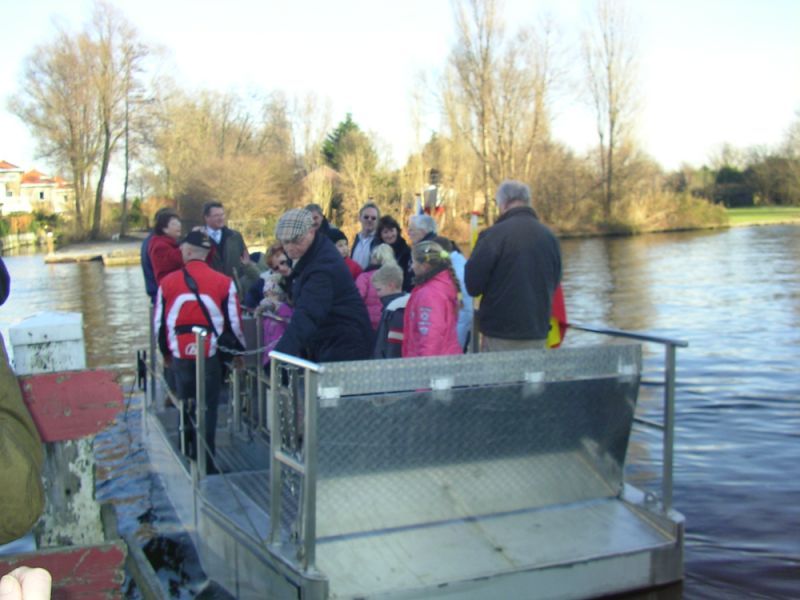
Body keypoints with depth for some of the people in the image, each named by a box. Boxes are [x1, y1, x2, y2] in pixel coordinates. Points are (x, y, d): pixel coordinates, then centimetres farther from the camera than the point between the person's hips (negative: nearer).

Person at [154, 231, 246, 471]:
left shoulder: (168, 282, -1)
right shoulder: (224, 282, -7)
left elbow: (160, 323, 7)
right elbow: (234, 323, -2)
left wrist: (166, 352, 23)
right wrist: (240, 351, 15)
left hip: (180, 355, 2)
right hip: (211, 356, -2)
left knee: (186, 403, 19)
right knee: (208, 408, 7)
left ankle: (188, 453, 34)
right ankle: (206, 461, 10)